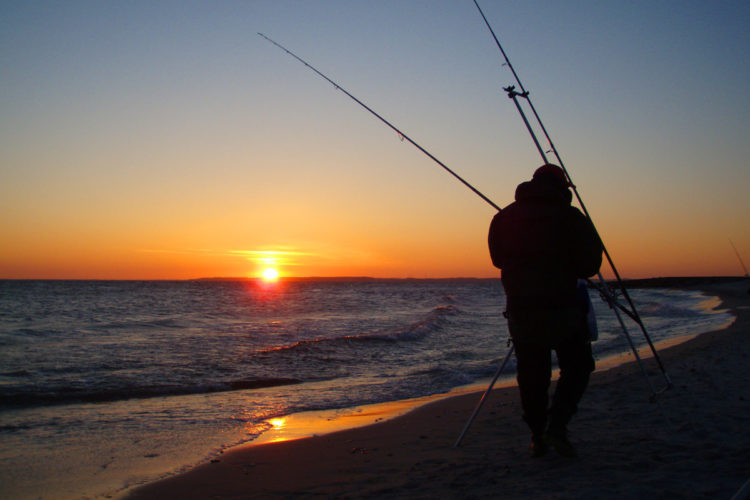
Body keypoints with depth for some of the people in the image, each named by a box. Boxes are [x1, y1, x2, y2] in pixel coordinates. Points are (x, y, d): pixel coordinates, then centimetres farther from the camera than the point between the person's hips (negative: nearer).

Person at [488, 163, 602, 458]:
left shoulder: (503, 218, 7)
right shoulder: (571, 217, -4)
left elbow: (497, 258, 16)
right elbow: (590, 264, -2)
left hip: (520, 310, 3)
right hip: (563, 308, -3)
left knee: (531, 374, 11)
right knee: (576, 367, 12)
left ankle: (537, 437, 14)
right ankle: (557, 426, -1)